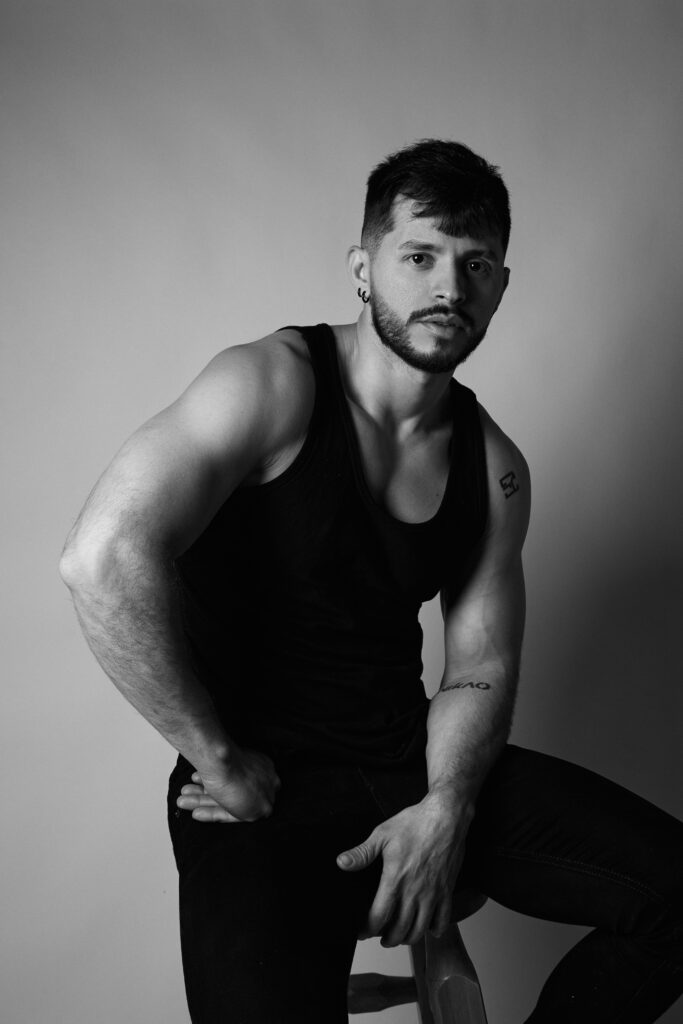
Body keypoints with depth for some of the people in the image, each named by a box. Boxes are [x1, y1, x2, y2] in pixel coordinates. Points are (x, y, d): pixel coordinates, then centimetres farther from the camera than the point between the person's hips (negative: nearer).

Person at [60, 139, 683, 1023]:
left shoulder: (494, 468, 5)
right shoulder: (274, 384, -14)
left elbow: (480, 672, 8)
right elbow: (105, 558, -26)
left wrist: (446, 809, -12)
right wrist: (219, 760, -19)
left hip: (415, 762, 6)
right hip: (263, 794, -5)